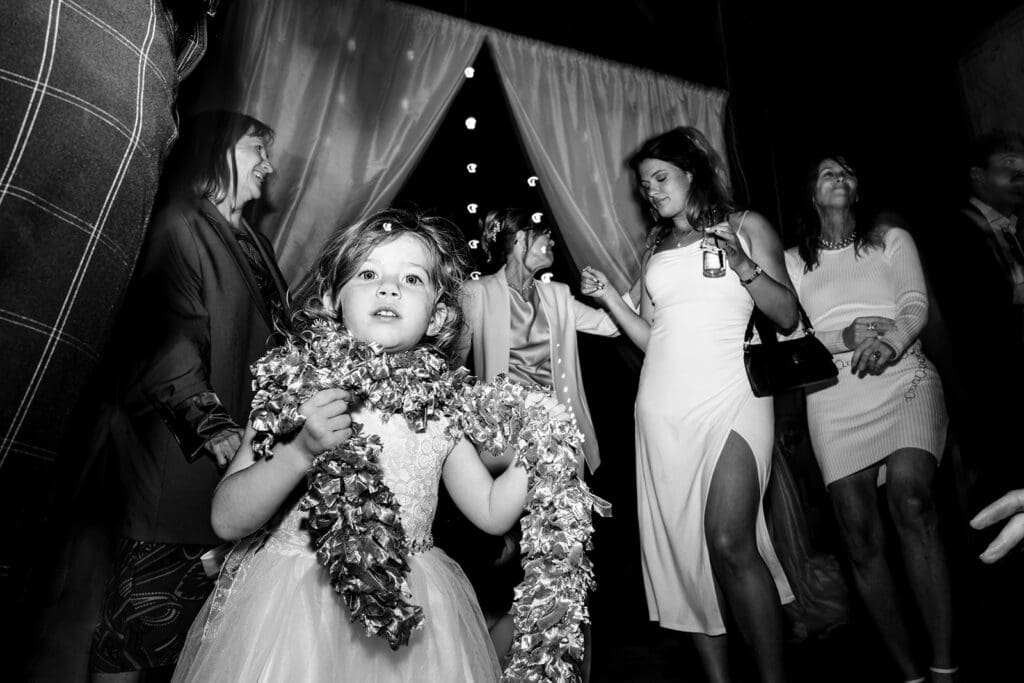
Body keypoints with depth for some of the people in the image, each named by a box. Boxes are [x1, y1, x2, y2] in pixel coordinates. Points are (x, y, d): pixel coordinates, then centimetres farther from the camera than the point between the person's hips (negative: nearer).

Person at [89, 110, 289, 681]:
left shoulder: (254, 245, 19)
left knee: (209, 605, 11)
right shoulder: (178, 228, -5)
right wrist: (210, 422, -24)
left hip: (244, 451, 7)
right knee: (150, 600, 1)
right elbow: (166, 339, -15)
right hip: (180, 456, -7)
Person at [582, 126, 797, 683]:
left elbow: (787, 316, 5)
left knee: (729, 542, -17)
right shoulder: (654, 248, 19)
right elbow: (650, 338, 15)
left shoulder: (745, 226, 11)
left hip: (730, 396, -4)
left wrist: (744, 267, -9)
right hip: (663, 405, 4)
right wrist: (609, 298, 3)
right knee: (682, 548, 3)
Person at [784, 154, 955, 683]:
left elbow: (915, 304, 1)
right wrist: (848, 336, -11)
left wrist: (890, 341, -21)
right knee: (859, 535, -5)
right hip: (834, 397, 1)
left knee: (911, 502, -24)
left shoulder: (891, 239, 16)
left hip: (904, 380, 0)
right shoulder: (793, 261, 15)